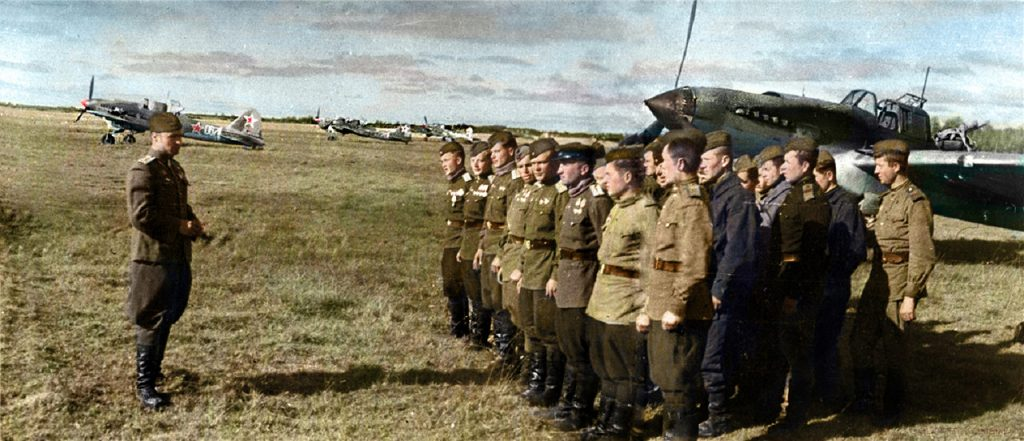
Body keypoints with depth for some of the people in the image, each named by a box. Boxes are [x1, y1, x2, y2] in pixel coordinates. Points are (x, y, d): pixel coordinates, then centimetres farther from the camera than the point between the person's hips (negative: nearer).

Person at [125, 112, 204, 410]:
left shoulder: (175, 168, 15)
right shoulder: (142, 171, -14)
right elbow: (141, 216, -22)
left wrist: (193, 223, 5)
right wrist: (179, 226, -17)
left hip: (179, 256, 9)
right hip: (153, 258, -9)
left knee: (169, 316, 19)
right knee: (151, 321, -3)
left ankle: (153, 366, 36)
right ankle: (145, 385, 5)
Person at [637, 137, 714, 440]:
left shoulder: (693, 202, -16)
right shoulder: (676, 199, 16)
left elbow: (695, 264, -22)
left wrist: (676, 306, -23)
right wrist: (649, 307, 20)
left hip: (680, 312, -10)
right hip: (662, 309, 10)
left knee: (677, 383, -2)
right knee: (666, 379, 18)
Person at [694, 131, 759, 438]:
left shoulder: (738, 197, -12)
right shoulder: (710, 194, 14)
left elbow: (737, 249, -19)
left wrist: (719, 288, -21)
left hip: (726, 293, -8)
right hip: (707, 289, 8)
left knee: (711, 358, -5)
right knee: (723, 355, 17)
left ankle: (719, 419, 7)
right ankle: (718, 408, 27)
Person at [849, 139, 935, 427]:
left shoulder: (915, 201, -13)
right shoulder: (887, 197, 13)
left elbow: (923, 254, -16)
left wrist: (910, 296, -18)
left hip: (898, 286, -8)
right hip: (876, 281, 8)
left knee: (894, 350, 4)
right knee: (860, 342, 12)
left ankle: (893, 409, 18)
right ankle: (864, 398, 27)